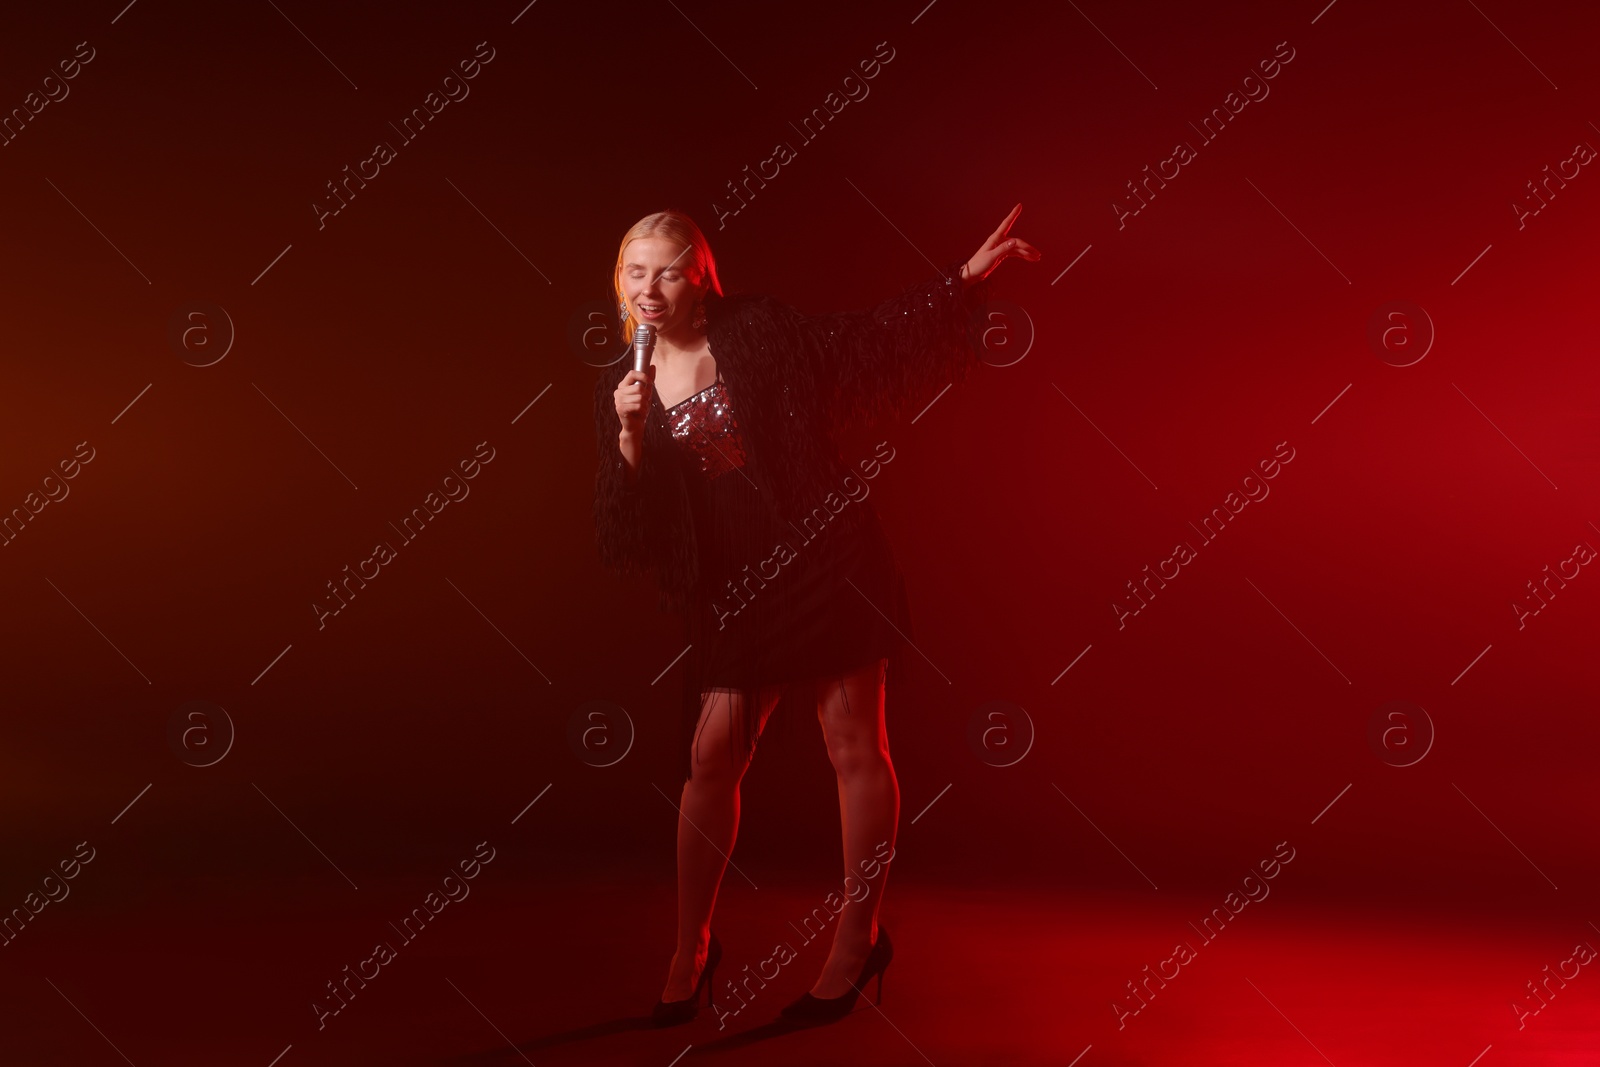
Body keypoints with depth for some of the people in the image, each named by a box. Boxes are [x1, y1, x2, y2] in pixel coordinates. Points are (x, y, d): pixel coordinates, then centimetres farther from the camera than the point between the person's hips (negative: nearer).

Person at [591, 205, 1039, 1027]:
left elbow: (866, 345, 5)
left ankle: (858, 938, 20)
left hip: (828, 560, -2)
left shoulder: (756, 331, -3)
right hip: (730, 588, 3)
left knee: (855, 746, 3)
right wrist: (630, 439, -18)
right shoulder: (620, 389, 3)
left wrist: (965, 278, 3)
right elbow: (621, 534, -2)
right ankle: (691, 950, 21)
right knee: (711, 755, 2)